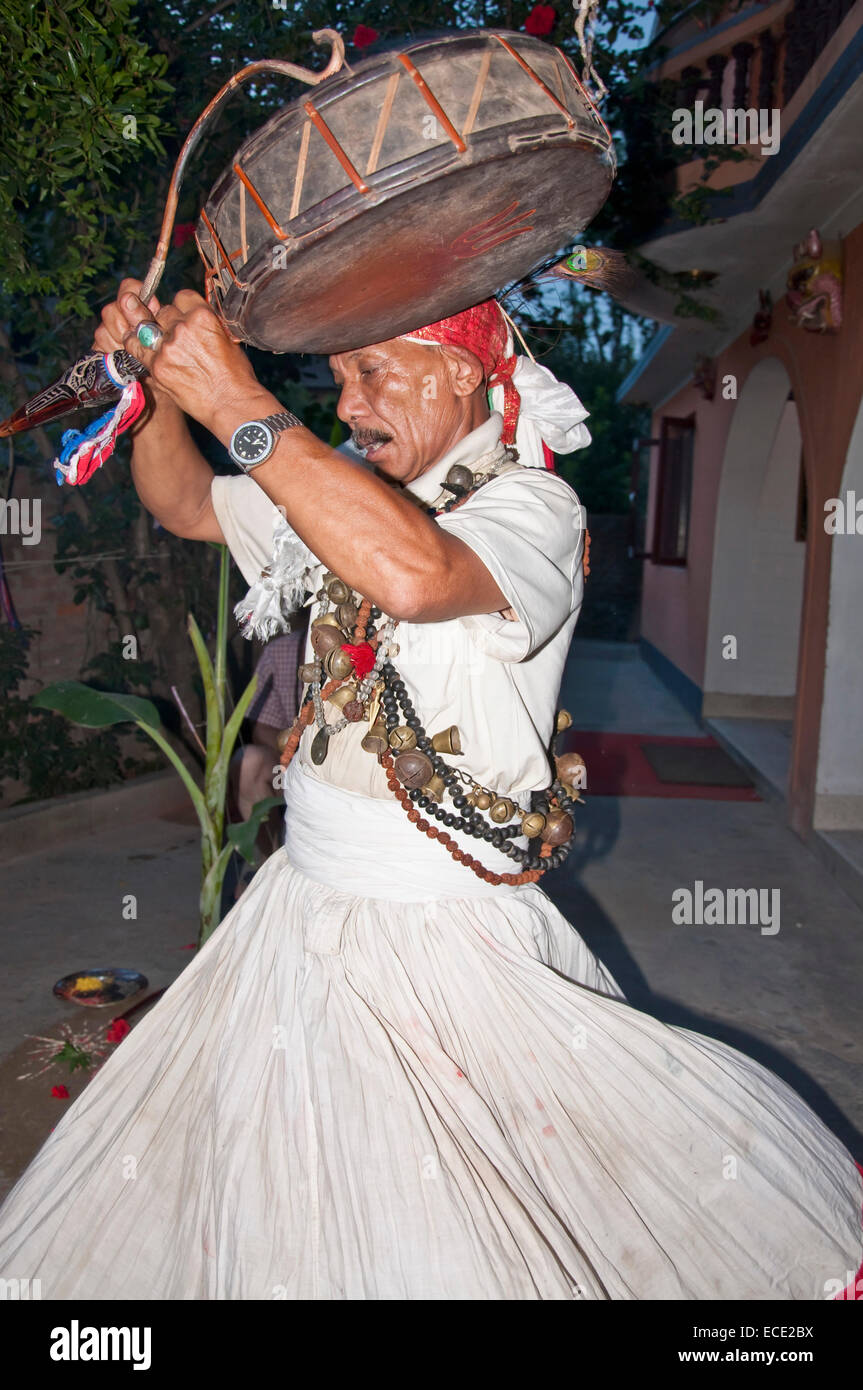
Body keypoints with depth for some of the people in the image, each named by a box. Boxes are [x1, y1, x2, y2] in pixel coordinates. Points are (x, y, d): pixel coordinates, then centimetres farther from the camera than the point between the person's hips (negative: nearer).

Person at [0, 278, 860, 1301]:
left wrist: (239, 404, -32)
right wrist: (160, 391, -3)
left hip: (451, 941, -6)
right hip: (302, 909, 7)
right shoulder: (344, 497, 7)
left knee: (432, 1248, 9)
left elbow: (415, 574, -37)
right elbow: (183, 506, 15)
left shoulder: (531, 505, -15)